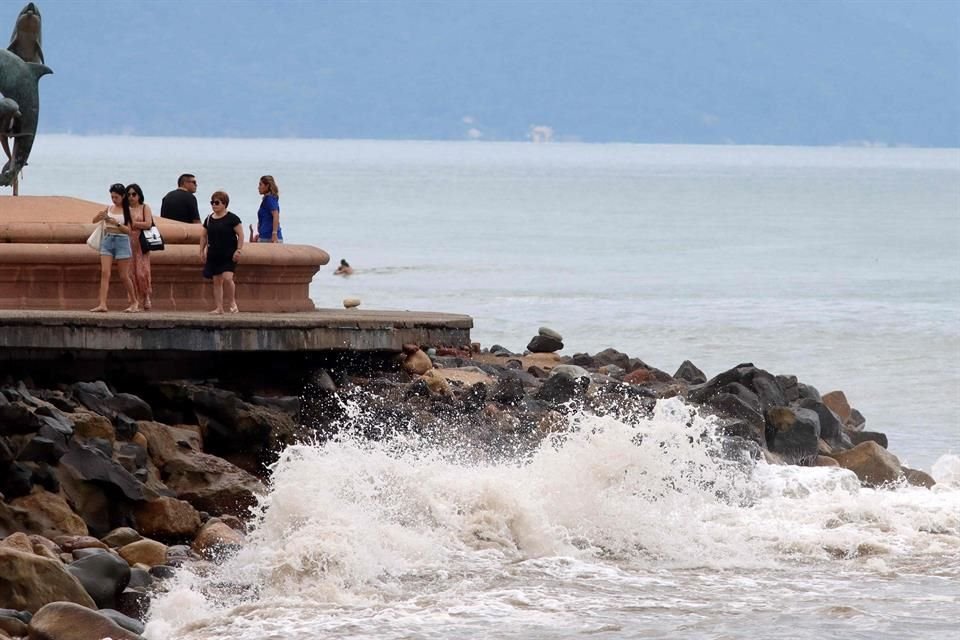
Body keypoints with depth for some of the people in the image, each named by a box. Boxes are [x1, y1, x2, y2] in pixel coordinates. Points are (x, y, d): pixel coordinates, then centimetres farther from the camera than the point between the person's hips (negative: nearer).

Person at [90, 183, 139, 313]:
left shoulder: (128, 210, -1)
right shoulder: (109, 208, 9)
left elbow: (129, 230, -6)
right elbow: (94, 220, 8)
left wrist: (116, 223, -19)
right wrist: (101, 215, -13)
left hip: (122, 241, -3)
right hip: (107, 240, 3)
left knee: (124, 276, 2)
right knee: (105, 273, -9)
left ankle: (134, 302, 20)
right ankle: (102, 304, -15)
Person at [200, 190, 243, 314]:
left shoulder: (231, 218, -6)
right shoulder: (209, 219, 9)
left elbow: (240, 234, -7)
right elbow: (204, 236, 16)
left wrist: (238, 250, -14)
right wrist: (202, 251, 10)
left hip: (228, 255, -5)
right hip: (214, 255, 5)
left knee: (227, 277, -18)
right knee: (217, 281, 5)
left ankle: (232, 303, 2)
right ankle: (219, 308, 9)